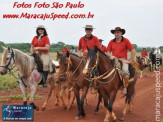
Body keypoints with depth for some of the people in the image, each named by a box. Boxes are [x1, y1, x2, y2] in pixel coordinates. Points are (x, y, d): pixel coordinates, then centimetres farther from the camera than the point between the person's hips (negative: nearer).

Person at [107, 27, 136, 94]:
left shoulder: (125, 40, 0)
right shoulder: (111, 42, 9)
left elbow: (133, 51, -1)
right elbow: (108, 51, 14)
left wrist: (130, 60, -6)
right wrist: (111, 56, -7)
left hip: (123, 60, -3)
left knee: (125, 71, -32)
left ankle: (125, 87, -14)